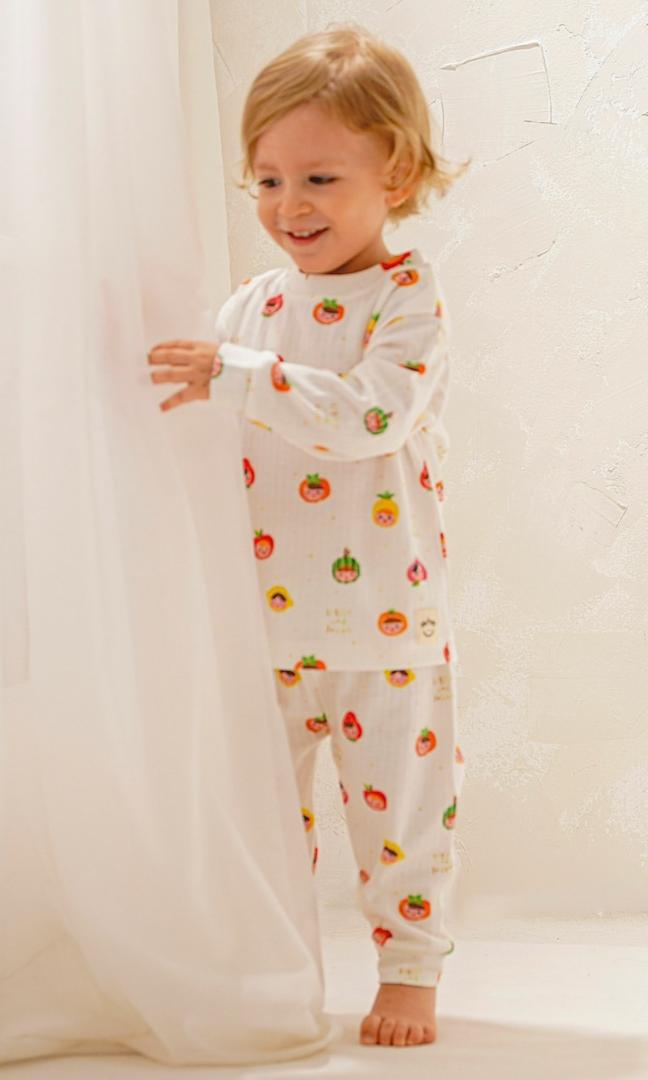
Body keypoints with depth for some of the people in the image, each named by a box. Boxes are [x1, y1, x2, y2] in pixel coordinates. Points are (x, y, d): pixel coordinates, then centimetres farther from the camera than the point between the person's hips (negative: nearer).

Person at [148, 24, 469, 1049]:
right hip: (266, 620, 5)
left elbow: (370, 415, -27)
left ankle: (410, 973, 22)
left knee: (397, 806, 5)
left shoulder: (410, 297, -11)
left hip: (385, 622, -5)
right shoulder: (250, 304, 7)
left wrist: (235, 378, -32)